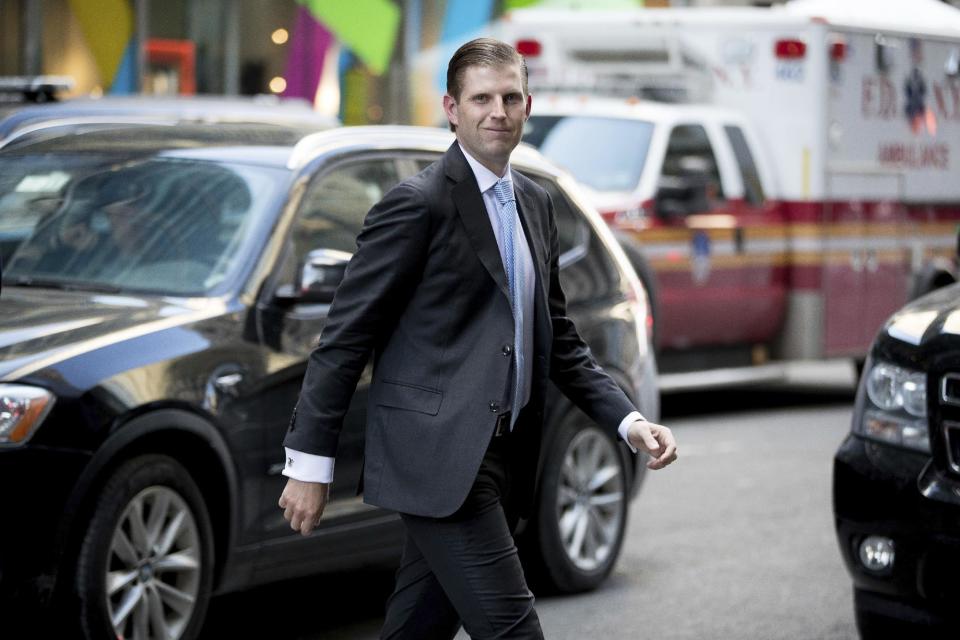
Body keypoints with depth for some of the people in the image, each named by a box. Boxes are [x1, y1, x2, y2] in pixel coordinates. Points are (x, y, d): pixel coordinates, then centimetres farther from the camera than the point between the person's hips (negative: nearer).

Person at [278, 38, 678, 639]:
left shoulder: (536, 204, 15)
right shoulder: (418, 204, -10)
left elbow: (558, 337, 22)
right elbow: (346, 336, -9)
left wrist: (628, 420, 9)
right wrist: (311, 464, -10)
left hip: (500, 460, 8)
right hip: (439, 458, -8)